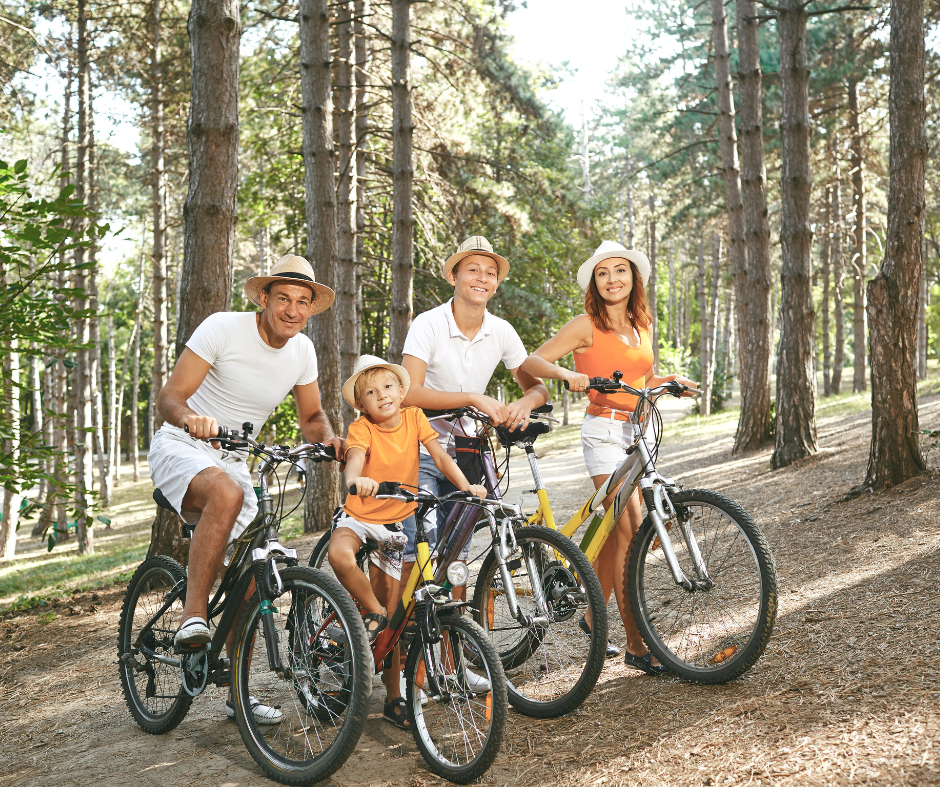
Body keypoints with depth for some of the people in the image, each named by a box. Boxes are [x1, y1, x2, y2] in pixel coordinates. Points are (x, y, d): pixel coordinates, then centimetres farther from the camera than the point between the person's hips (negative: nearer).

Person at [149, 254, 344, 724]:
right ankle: (193, 615, -30)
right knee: (227, 493, -40)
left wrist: (328, 439, -11)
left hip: (233, 460, 5)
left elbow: (311, 415, 12)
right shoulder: (223, 328, -17)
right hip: (181, 447, -5)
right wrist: (191, 418, -41)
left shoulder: (302, 350, -1)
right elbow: (168, 397, -18)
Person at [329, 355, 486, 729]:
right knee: (339, 556, -39)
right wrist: (356, 480, -56)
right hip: (359, 515, -2)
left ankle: (393, 697, 18)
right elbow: (354, 459, -33)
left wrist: (467, 486, -25)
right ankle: (374, 612, -12)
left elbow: (440, 456, -9)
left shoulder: (414, 418, -4)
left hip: (397, 522, 2)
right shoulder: (361, 429, -14)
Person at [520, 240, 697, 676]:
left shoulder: (644, 325, 14)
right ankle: (636, 643, -13)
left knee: (613, 530, 11)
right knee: (629, 529, -16)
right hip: (604, 430, -6)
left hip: (639, 431, 6)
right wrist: (566, 373, -25)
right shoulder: (586, 326, -4)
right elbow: (530, 361, -8)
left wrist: (671, 381, 7)